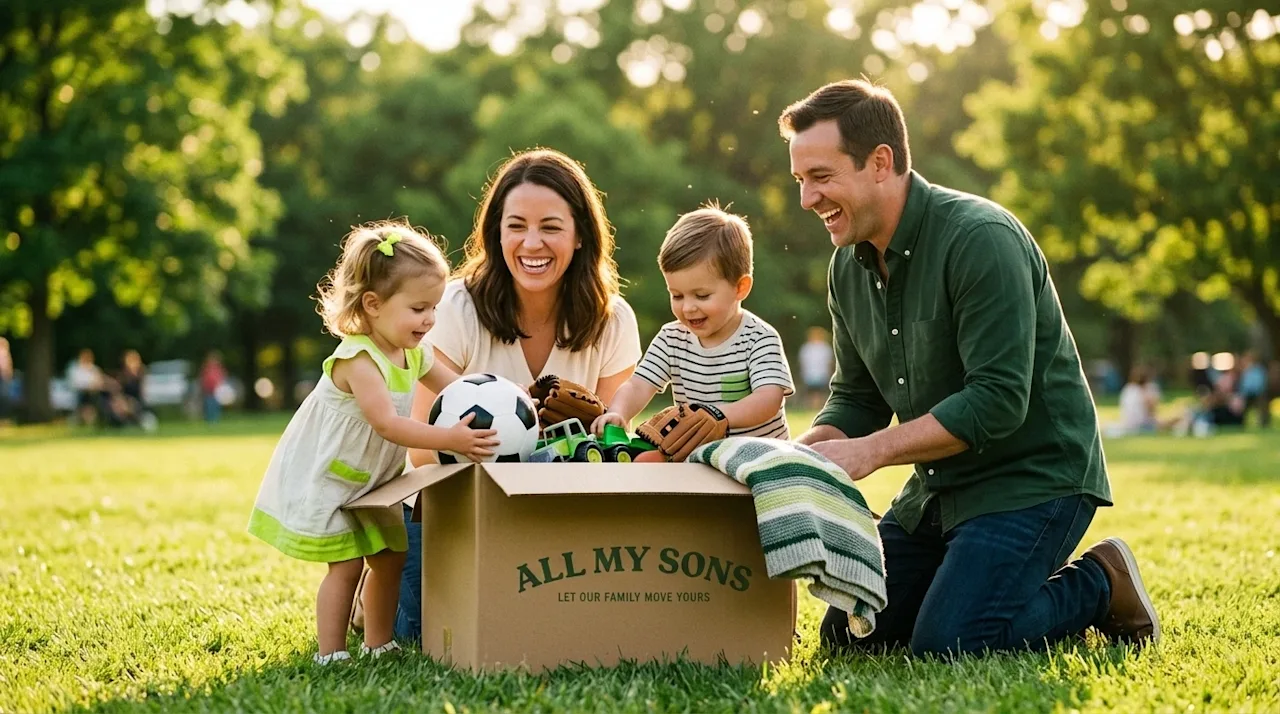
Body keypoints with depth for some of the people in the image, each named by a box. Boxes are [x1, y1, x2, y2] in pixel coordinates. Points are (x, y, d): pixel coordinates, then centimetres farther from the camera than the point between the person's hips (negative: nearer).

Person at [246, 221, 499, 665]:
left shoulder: (413, 353, -2)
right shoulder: (357, 360, -30)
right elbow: (387, 423, -39)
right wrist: (449, 439, -48)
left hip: (371, 481, 9)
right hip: (324, 479, -9)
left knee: (390, 557, 10)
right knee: (345, 565, -9)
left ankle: (378, 645, 23)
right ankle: (330, 655, 0)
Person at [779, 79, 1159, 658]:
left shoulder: (980, 239, -22)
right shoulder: (848, 266, 3)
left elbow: (998, 400, -27)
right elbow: (855, 398, 9)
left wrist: (869, 452, -27)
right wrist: (796, 454, -12)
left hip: (1031, 476, -8)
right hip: (938, 488, 8)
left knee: (945, 646, -20)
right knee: (849, 637, 5)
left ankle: (1100, 586, 5)